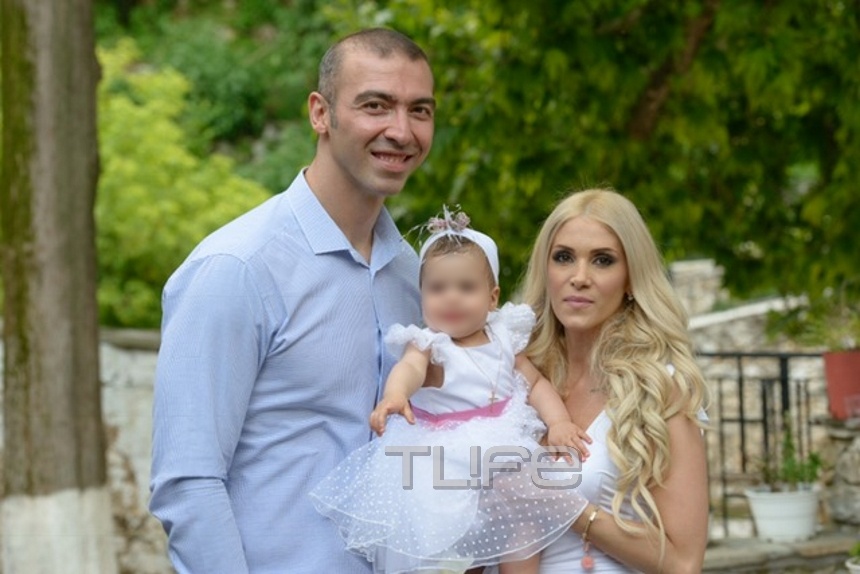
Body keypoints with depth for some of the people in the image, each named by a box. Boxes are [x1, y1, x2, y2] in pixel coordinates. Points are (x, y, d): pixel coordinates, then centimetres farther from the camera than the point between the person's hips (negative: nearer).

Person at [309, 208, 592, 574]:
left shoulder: (503, 340, 8)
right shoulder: (428, 343, -6)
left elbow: (536, 384, 13)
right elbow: (410, 369, -27)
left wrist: (558, 422, -6)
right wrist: (394, 395, -50)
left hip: (505, 447, 4)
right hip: (449, 461, -4)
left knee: (524, 522, -9)